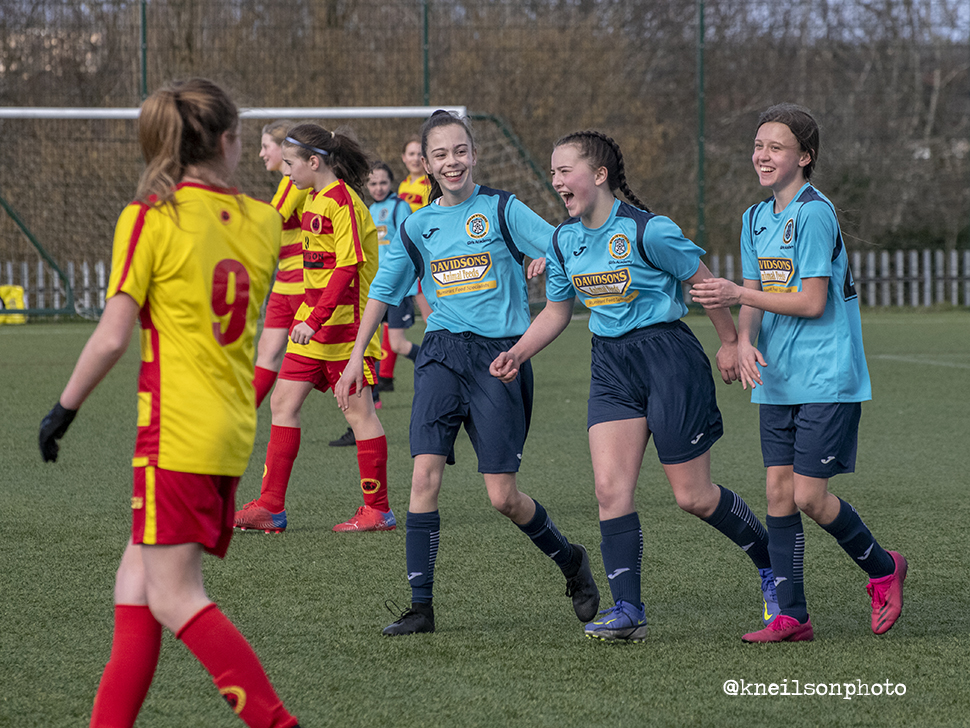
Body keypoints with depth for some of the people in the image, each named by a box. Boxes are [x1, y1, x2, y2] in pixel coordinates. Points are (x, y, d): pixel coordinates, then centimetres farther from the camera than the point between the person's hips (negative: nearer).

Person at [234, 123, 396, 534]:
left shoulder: (342, 201, -16)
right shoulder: (315, 198, 13)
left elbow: (347, 268, -22)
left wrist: (314, 320, -26)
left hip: (344, 322, -10)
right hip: (313, 321, 10)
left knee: (358, 412, -2)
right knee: (283, 404, 5)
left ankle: (378, 510, 7)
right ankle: (271, 507, 6)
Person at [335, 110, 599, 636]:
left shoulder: (501, 209, 1)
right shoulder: (417, 226, 11)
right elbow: (382, 291, 19)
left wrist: (549, 258, -27)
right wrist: (356, 357, 15)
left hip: (499, 355, -3)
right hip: (442, 353, 3)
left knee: (503, 496, -4)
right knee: (425, 474, -13)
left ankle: (570, 561, 25)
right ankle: (420, 606, -10)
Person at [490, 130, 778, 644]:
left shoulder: (647, 231, -17)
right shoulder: (564, 241, 5)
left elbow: (703, 280, -6)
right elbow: (556, 312, 16)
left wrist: (729, 343, 1)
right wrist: (517, 354, 2)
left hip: (666, 355, -6)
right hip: (610, 364, 6)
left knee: (693, 497, 0)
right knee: (610, 487, -9)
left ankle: (770, 561, 24)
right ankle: (627, 610, -6)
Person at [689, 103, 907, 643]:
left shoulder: (814, 214, -14)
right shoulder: (756, 218, 12)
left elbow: (812, 302, -17)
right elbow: (754, 298, 11)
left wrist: (738, 294, -15)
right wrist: (745, 339, -9)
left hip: (826, 380, -7)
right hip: (777, 381, 7)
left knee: (810, 495, -8)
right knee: (779, 492, 3)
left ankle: (883, 569, 16)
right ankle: (792, 616, 8)